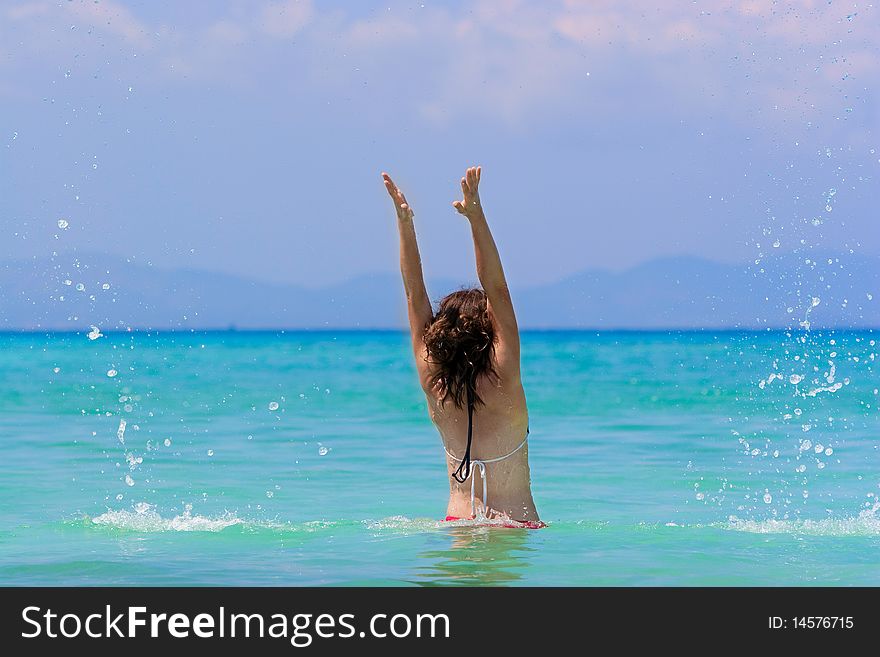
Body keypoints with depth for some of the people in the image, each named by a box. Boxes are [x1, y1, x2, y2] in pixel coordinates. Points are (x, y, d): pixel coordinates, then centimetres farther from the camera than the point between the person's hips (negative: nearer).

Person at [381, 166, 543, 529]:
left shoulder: (434, 386, -1)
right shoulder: (502, 385, -12)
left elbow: (415, 294, 3)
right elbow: (497, 290, -15)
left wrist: (405, 223, 4)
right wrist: (476, 217, -19)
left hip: (457, 524, 4)